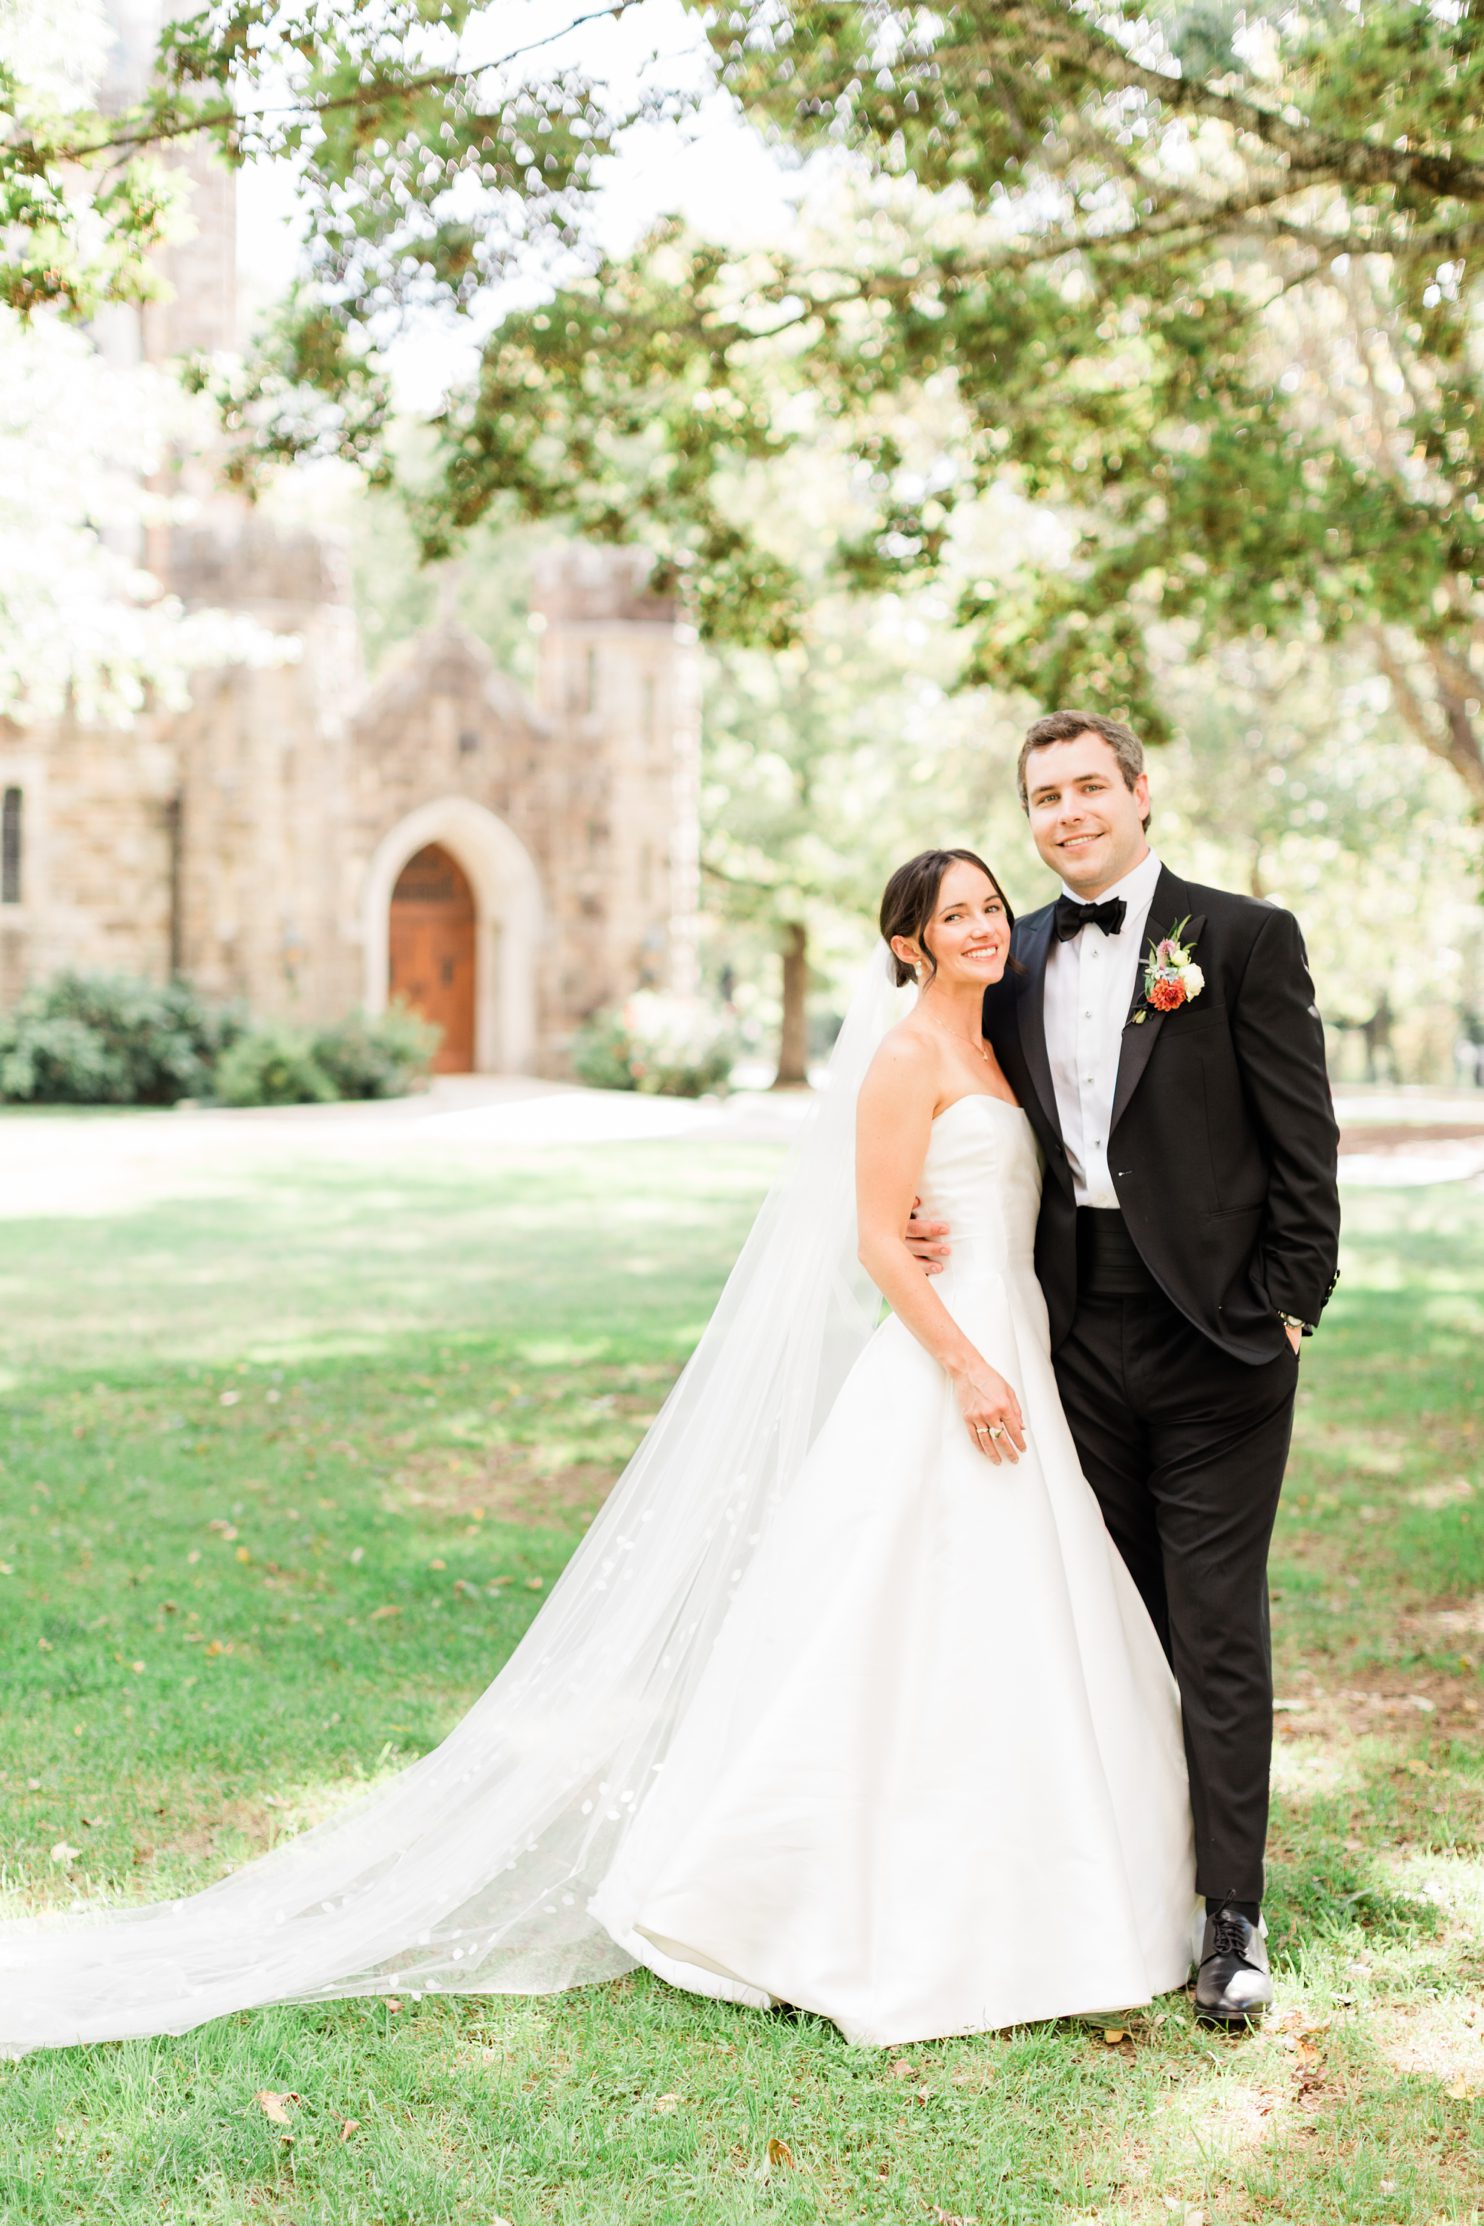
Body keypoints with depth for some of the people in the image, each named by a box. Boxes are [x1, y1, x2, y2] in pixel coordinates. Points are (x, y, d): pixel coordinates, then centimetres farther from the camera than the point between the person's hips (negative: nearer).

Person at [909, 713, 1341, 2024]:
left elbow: (1304, 1143, -5)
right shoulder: (1016, 961, 10)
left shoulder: (1246, 940, -4)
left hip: (1216, 1334, -4)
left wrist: (1289, 1309, -10)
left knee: (1219, 1632, 1)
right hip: (1081, 1336, 4)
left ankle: (1233, 1916, 10)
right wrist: (935, 1224, -3)